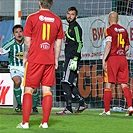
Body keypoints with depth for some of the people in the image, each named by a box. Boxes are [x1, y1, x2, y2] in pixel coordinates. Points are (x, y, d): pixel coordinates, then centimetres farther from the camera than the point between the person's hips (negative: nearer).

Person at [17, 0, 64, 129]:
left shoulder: (32, 18, -5)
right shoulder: (57, 20, 5)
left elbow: (27, 41, -3)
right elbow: (58, 43, 9)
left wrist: (25, 57, 8)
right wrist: (56, 60, 16)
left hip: (34, 59, -3)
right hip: (49, 60, 3)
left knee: (28, 89, 2)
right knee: (47, 90, 5)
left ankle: (25, 122, -3)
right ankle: (45, 122, 3)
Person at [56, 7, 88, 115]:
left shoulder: (76, 27, -8)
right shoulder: (70, 27, 22)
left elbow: (79, 44, -16)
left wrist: (75, 60, -22)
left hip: (72, 58, -10)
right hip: (69, 58, 10)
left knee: (66, 83, -12)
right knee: (71, 84, 10)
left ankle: (68, 108, -12)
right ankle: (82, 104, 16)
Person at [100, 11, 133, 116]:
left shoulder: (109, 30, -5)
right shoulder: (124, 30, 12)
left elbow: (108, 45, -18)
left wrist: (104, 59, -17)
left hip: (112, 58, -5)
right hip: (123, 58, 5)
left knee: (108, 84, 0)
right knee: (124, 84, 8)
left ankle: (107, 110, -1)